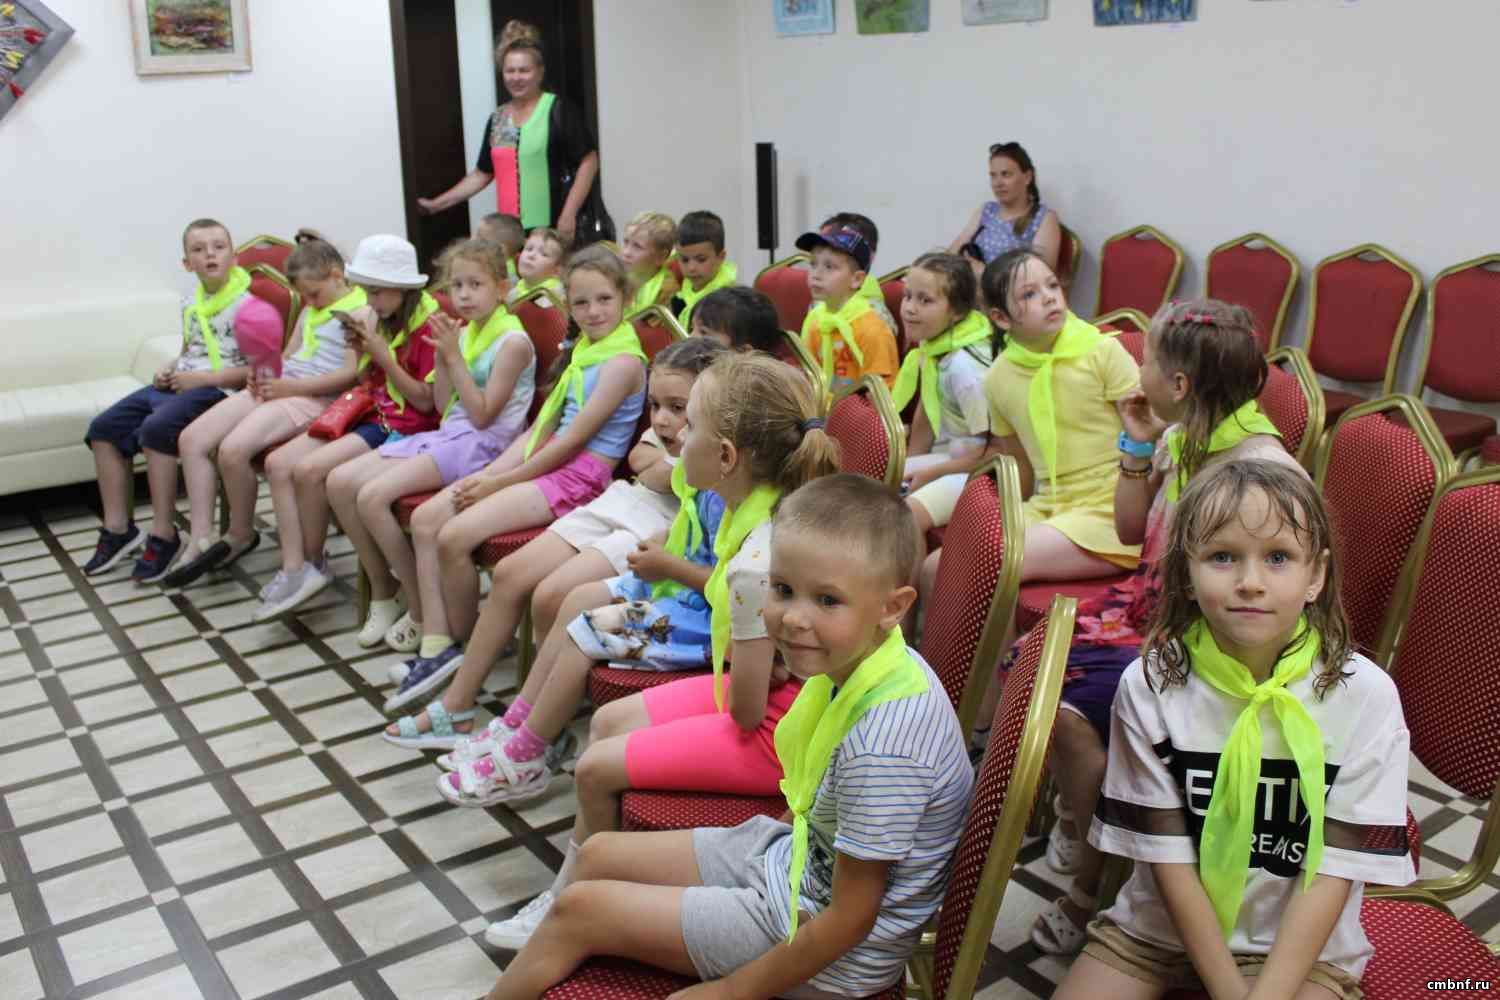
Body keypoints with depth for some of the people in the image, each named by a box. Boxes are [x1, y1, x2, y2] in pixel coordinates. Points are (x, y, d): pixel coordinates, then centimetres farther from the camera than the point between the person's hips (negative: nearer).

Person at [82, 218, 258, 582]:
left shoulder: (248, 305, -9)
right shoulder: (189, 304, 16)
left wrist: (202, 379, -17)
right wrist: (169, 369, 7)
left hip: (215, 390, -9)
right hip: (176, 385, 9)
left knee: (155, 429, -32)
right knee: (103, 429, -4)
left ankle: (163, 536, -21)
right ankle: (118, 529, 3)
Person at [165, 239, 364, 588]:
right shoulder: (310, 310, 23)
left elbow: (351, 373, -15)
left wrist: (291, 386, -17)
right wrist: (264, 374, 2)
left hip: (313, 397, -9)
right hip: (277, 386, 9)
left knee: (233, 450, -27)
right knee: (191, 439, -7)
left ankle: (241, 534, -2)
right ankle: (201, 539, -7)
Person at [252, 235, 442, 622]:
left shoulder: (426, 328, -13)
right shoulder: (381, 318, 11)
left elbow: (425, 402, -15)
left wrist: (382, 354, -18)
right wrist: (361, 348, -1)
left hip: (406, 428, -9)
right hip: (372, 417, 9)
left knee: (309, 470, -22)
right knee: (278, 463, -7)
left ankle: (313, 562, 0)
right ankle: (294, 569, -10)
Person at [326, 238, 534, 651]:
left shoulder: (513, 341, -11)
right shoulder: (463, 333, 12)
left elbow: (482, 415, -15)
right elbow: (443, 406, 13)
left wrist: (454, 357, -14)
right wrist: (441, 355, 1)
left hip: (482, 444, -8)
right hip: (445, 433, 8)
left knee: (372, 496, -22)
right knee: (340, 482, -4)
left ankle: (422, 608, -7)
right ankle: (383, 592, 8)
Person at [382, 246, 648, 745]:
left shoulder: (623, 360, -11)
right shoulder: (580, 350, 18)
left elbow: (573, 439, -15)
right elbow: (541, 428, 15)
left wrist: (501, 481, -11)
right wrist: (489, 473, 1)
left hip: (579, 476, -9)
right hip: (545, 463, 9)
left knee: (455, 536, -21)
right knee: (425, 519, -4)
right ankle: (437, 646, -5)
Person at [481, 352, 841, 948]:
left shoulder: (755, 564, -33)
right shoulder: (780, 507, -7)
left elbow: (746, 710, -24)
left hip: (774, 734, -9)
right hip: (769, 695, 9)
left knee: (596, 768, -1)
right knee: (608, 720, 15)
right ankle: (568, 892, 25)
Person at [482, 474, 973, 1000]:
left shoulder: (883, 740, -34)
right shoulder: (851, 659, -9)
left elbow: (849, 919, -24)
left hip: (831, 957, -8)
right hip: (797, 853, 8)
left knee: (578, 909, -3)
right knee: (597, 855, 14)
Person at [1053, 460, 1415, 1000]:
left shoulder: (1366, 696, -14)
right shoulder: (1150, 684, -13)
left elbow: (1334, 870, -12)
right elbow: (1169, 858, -9)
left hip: (1300, 944, -1)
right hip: (1159, 928, 1)